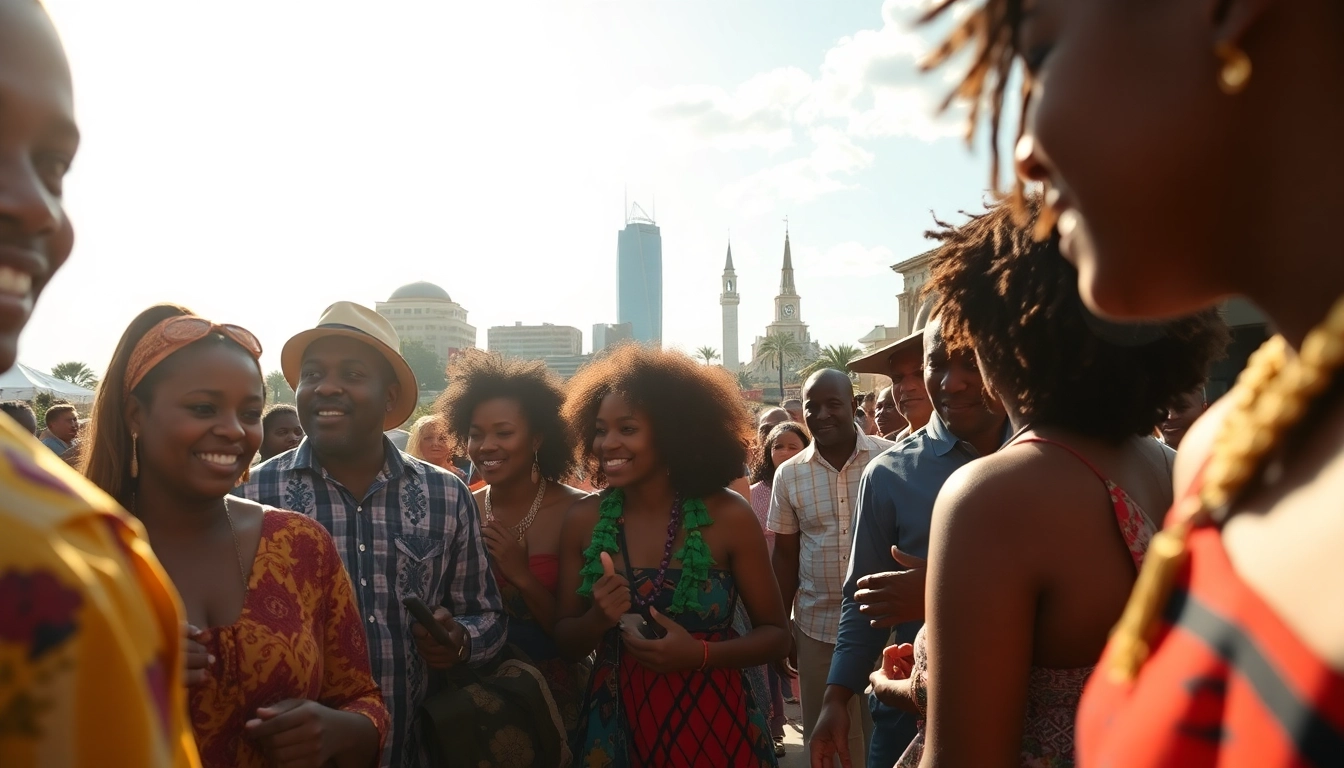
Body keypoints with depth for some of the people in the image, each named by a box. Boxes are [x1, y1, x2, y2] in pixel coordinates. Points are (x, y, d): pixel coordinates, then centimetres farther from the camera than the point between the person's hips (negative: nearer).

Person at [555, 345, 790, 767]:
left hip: (714, 724, -2)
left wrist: (700, 654, -20)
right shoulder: (583, 520, -7)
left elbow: (775, 634, -5)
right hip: (617, 725, 2)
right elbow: (566, 642, 1)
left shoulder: (728, 517, -13)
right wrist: (598, 619, -19)